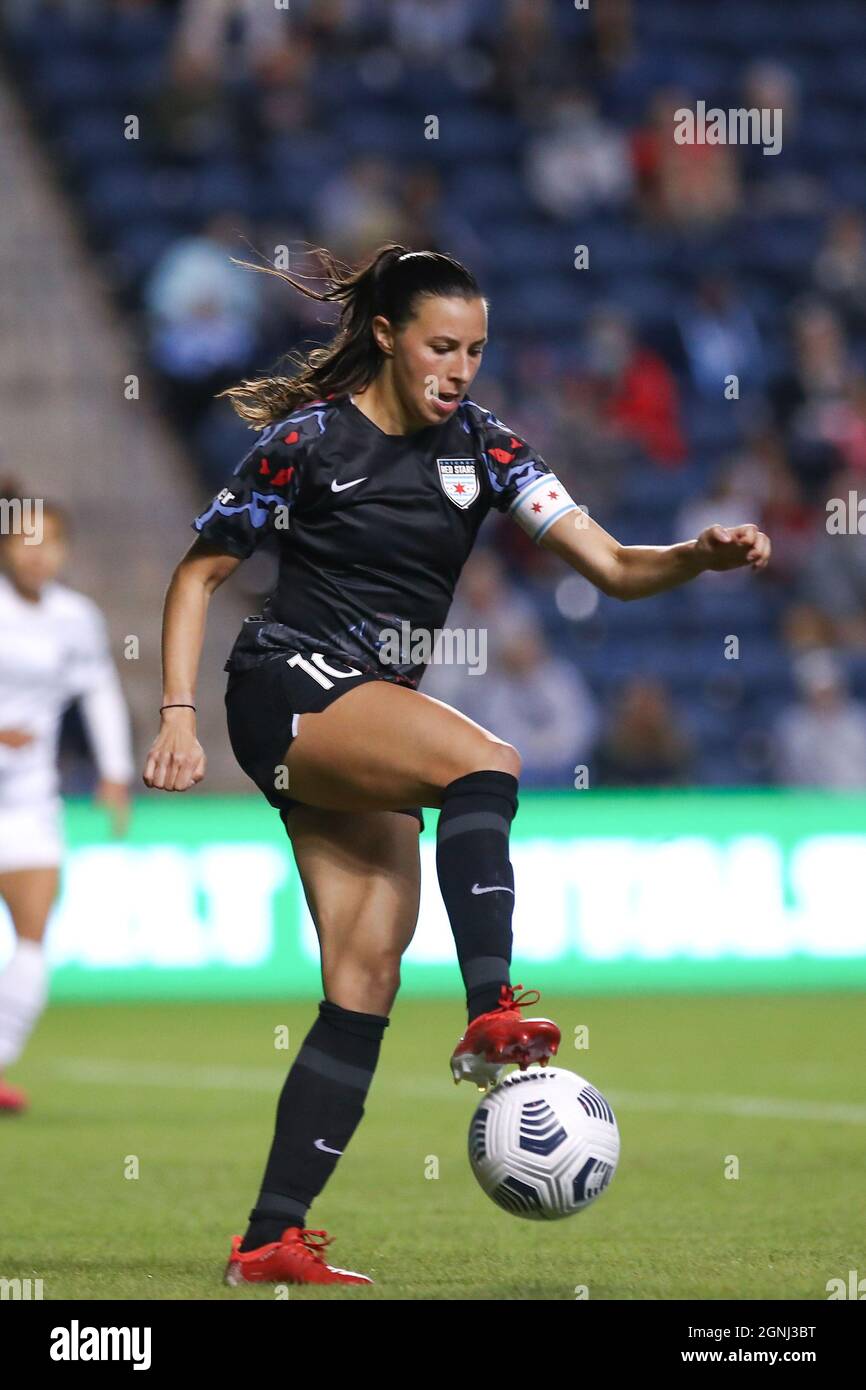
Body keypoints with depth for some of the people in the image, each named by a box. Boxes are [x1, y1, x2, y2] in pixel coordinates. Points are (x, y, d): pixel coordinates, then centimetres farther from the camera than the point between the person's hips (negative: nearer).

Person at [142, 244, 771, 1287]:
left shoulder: (479, 446, 7)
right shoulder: (309, 439, -6)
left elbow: (613, 567, 1)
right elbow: (198, 574, 1)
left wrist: (699, 556, -19)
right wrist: (178, 715, -9)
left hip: (371, 719, 6)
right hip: (288, 690, -6)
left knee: (367, 983, -4)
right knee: (486, 763, -32)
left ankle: (269, 1242, -4)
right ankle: (491, 1017, -45)